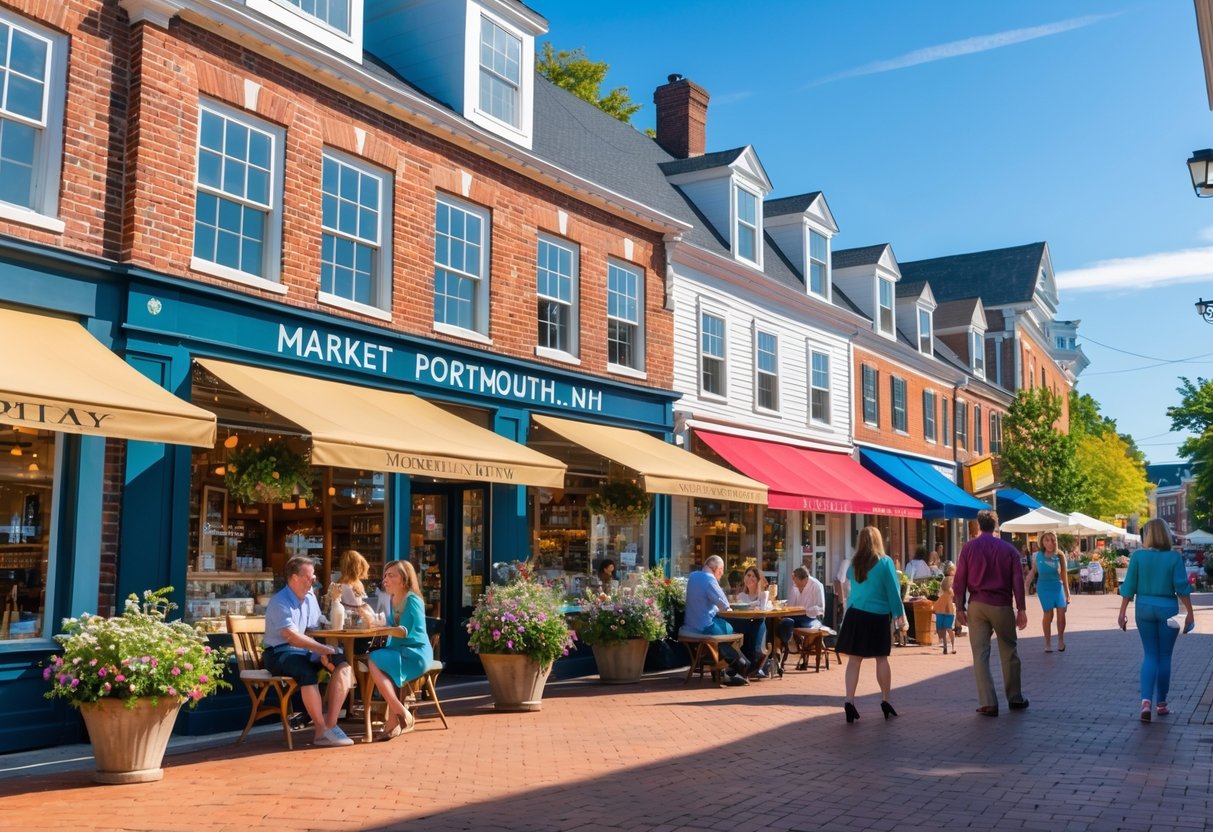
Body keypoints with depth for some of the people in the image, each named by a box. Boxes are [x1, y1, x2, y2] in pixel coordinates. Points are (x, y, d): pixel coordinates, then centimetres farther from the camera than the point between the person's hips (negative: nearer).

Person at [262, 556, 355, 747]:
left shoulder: (310, 598, 9)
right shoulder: (279, 602, -14)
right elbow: (293, 637, -25)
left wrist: (322, 652, -10)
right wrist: (323, 649, -27)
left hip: (308, 651, 7)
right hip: (280, 653, -7)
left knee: (342, 664, -17)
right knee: (307, 672, -38)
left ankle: (330, 724, -22)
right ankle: (322, 730, -27)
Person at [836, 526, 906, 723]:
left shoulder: (854, 564, 6)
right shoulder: (884, 561, -4)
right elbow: (893, 589, -3)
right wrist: (899, 614, 5)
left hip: (855, 614, 2)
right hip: (878, 616, -2)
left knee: (854, 659, 0)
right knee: (881, 658, 11)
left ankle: (849, 701, -8)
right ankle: (885, 700, 18)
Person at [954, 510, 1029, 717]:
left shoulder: (969, 547, 1)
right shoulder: (1009, 549, 2)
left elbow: (960, 579, -2)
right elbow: (1017, 580, -1)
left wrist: (960, 607, 2)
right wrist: (1021, 609, 2)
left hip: (977, 605, 0)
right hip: (1002, 606, 0)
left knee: (980, 654, 1)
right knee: (1009, 652, 14)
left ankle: (987, 703, -1)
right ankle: (1015, 698, 22)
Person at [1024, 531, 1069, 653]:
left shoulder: (1059, 556, -6)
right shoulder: (1037, 556, -5)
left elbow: (1064, 575, 2)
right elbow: (1033, 572, 8)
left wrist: (1067, 593, 4)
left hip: (1058, 587, 0)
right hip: (1044, 588, 0)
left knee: (1061, 614, -6)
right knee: (1048, 615, 0)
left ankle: (1061, 640, 17)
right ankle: (1048, 643, 15)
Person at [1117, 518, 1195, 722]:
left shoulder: (1138, 556, -4)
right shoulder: (1174, 557, -7)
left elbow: (1129, 586, -2)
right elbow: (1182, 587, -8)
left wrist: (1122, 612, 4)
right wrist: (1189, 613, -1)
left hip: (1144, 608, 1)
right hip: (1167, 608, -1)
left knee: (1150, 655, 9)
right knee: (1164, 657, 11)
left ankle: (1146, 701, -8)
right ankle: (1161, 703, 19)